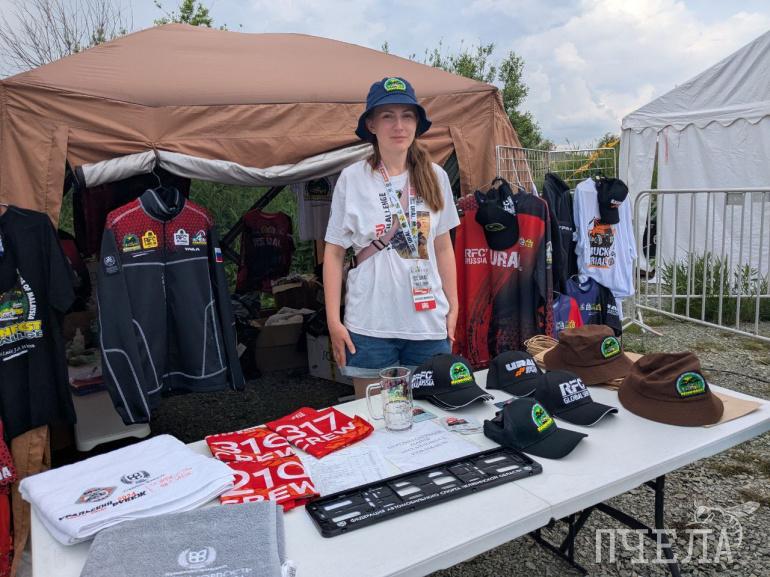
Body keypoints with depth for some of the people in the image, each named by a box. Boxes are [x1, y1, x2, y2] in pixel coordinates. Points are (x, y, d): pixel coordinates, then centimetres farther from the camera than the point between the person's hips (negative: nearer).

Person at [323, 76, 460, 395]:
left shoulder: (434, 176, 4)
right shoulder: (352, 178, -4)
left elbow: (443, 247, 10)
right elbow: (334, 252, -1)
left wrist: (453, 306, 8)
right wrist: (333, 320, -5)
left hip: (429, 322, 3)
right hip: (369, 325, -2)